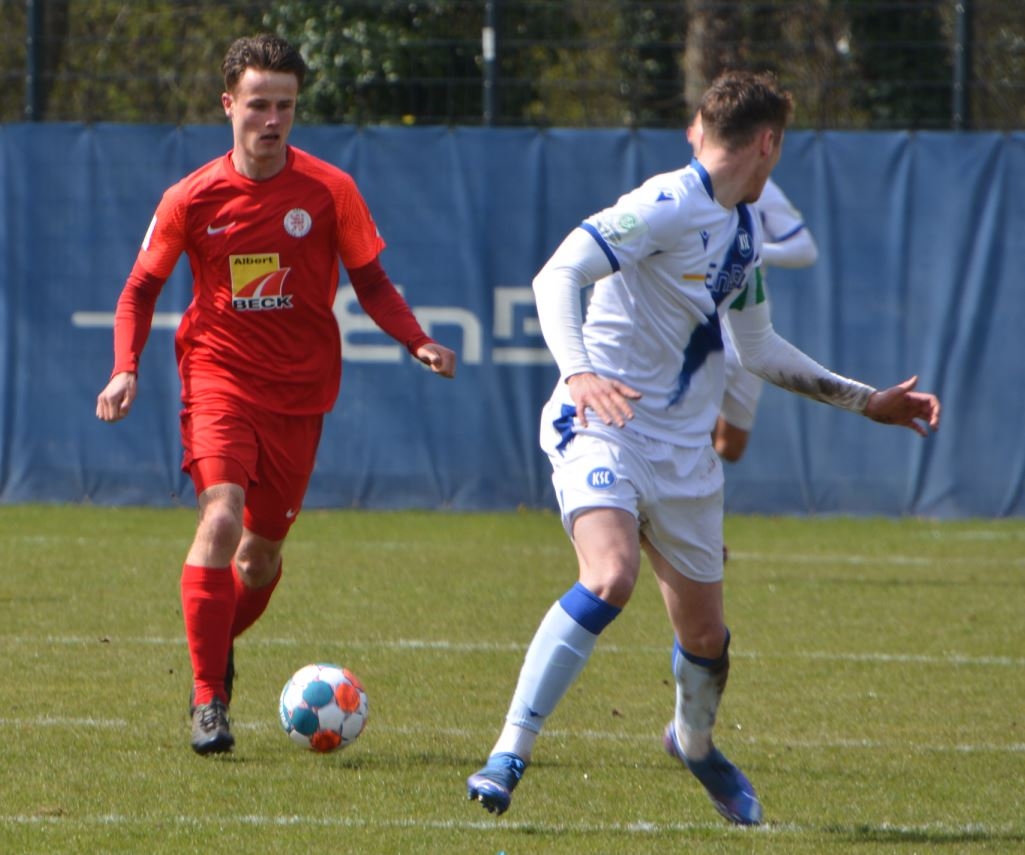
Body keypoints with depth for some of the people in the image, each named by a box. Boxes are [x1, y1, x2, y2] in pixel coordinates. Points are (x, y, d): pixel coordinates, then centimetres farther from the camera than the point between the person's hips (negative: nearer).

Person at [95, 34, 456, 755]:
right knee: (221, 515, -23)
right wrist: (126, 369, -7)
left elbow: (371, 283, 7)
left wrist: (418, 342, -10)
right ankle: (208, 697, -16)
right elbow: (142, 289, 8)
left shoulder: (329, 191, -3)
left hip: (299, 391, 2)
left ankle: (217, 648, 40)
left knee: (262, 548, 8)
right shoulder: (192, 199, -3)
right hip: (219, 377, -2)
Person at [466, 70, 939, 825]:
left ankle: (694, 743, 44)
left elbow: (760, 350, 27)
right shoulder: (668, 205, -13)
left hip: (684, 450, 8)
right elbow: (557, 275, -23)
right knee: (611, 576, -32)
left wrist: (868, 402, 28)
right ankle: (508, 757, -28)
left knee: (705, 637, 11)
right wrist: (578, 372, -39)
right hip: (604, 426, -8)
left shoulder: (745, 229, 15)